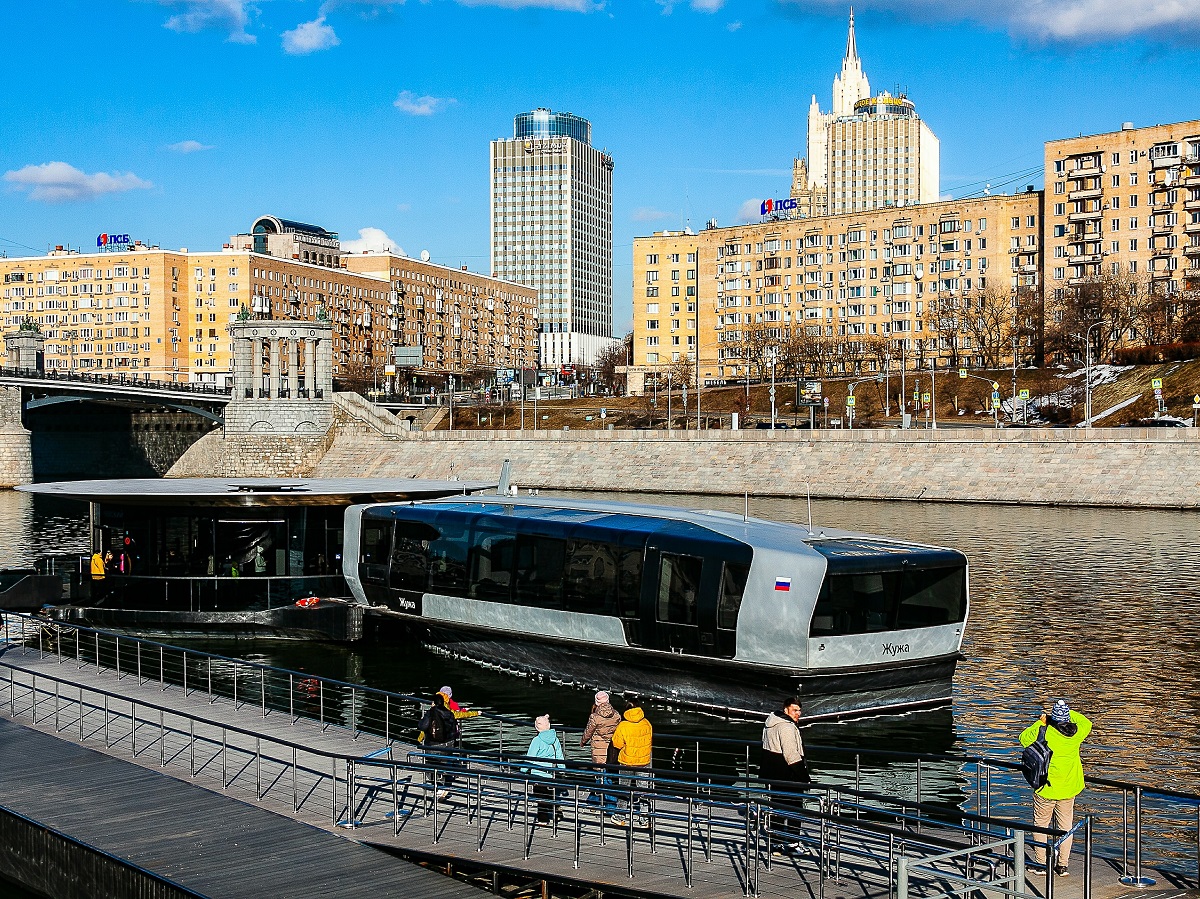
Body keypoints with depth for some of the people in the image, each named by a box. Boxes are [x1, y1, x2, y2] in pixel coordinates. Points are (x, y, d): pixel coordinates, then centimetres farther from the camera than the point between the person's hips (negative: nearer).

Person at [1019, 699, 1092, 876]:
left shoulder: (1044, 734, -18)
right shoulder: (1076, 734, -7)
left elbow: (1024, 738, -2)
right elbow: (1087, 724, 15)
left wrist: (1040, 723, 2)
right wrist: (1069, 713, 16)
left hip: (1046, 788, -3)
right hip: (1069, 789, 4)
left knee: (1041, 824, 10)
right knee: (1065, 826, 13)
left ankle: (1041, 863, 14)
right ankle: (1062, 865, 16)